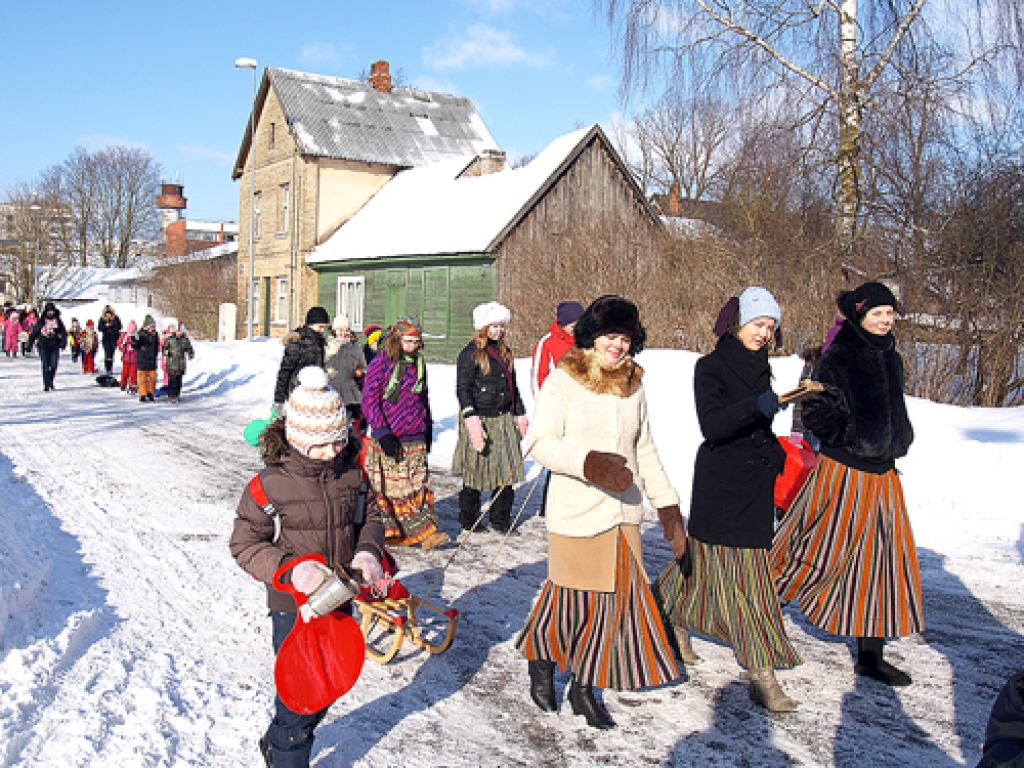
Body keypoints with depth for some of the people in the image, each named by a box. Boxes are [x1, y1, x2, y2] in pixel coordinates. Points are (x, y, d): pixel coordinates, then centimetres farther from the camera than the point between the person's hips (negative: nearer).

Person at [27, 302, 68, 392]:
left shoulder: (58, 321, 6)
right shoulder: (41, 321, 3)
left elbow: (63, 332, 1)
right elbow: (33, 333, 7)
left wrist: (63, 342, -16)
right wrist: (29, 345, 7)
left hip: (54, 347, 1)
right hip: (43, 347, -1)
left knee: (54, 366, -2)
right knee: (46, 367, -3)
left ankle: (50, 381, 26)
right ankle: (46, 385, 1)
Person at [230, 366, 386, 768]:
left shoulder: (351, 471, -4)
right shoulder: (271, 482, -17)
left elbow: (371, 515, 9)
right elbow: (245, 543, -12)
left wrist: (368, 551, -11)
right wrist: (288, 569, -27)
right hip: (294, 605, -5)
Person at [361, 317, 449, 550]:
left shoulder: (419, 363, 12)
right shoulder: (381, 363, -7)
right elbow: (369, 400, -8)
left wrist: (428, 430, 22)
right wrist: (382, 432, -14)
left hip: (415, 437, 5)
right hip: (388, 437, -5)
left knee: (419, 485, 1)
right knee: (386, 486, 3)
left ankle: (426, 531, 1)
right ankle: (388, 532, 15)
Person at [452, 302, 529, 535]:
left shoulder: (505, 352, 15)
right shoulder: (471, 353, -6)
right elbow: (462, 388, -12)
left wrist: (520, 413, 22)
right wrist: (471, 417, -22)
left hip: (504, 419, 6)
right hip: (480, 419, -6)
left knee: (507, 471, 4)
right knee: (475, 471, 2)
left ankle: (501, 520, 15)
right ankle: (469, 520, 15)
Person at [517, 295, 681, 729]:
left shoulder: (633, 386, 10)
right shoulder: (562, 381, -7)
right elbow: (542, 444, -11)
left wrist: (665, 500, 17)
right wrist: (588, 463, -26)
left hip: (623, 513, 5)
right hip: (575, 511, -5)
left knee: (618, 597, 5)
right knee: (571, 595, 5)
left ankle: (584, 687, 20)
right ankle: (540, 658, 33)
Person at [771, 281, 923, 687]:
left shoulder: (892, 359, 12)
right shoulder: (837, 358, -11)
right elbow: (815, 413, -14)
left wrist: (898, 441, 11)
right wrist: (854, 439, -18)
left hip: (883, 475, 7)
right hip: (843, 472, -7)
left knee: (881, 562, 8)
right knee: (819, 555, -3)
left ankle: (871, 656, 18)